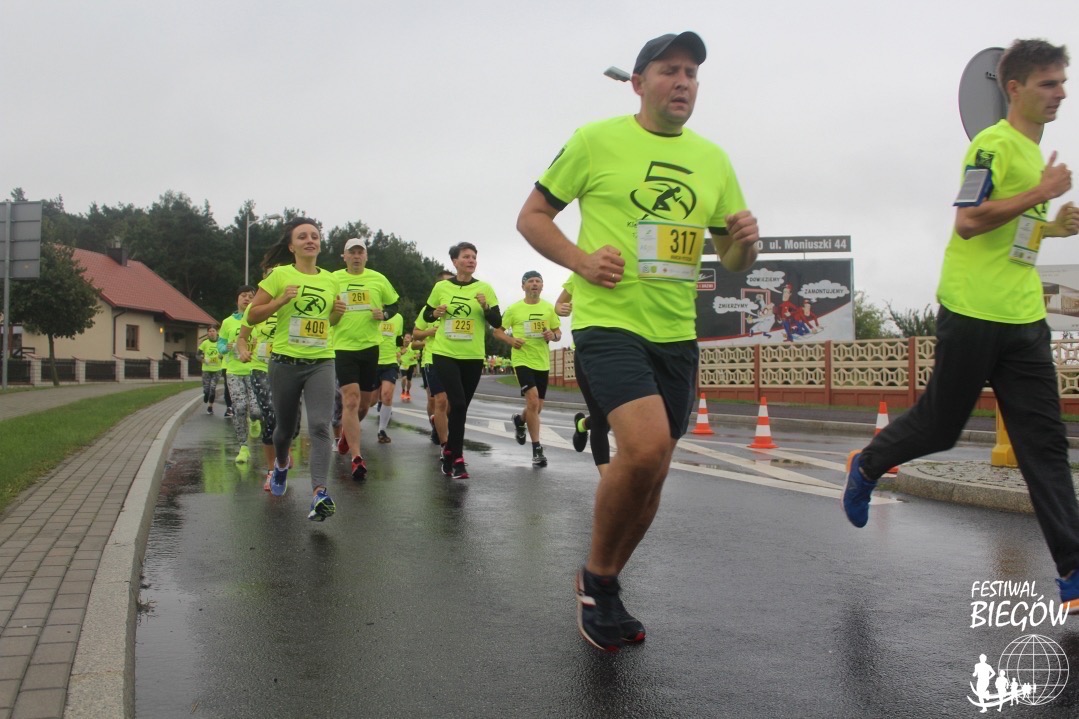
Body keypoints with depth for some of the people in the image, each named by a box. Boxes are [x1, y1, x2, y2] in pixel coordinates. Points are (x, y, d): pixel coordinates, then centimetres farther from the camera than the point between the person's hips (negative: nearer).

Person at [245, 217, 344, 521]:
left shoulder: (330, 280, 9)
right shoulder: (280, 275, -3)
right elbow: (251, 316, -2)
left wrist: (339, 312, 2)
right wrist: (281, 300, -17)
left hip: (321, 363, 2)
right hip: (286, 362, -1)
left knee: (319, 426, -17)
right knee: (285, 427, 14)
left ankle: (319, 493, -24)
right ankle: (281, 465, 47)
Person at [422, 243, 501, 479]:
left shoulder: (485, 288, 1)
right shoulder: (441, 287, 2)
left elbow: (497, 322, -1)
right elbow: (426, 315, 13)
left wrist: (485, 306, -18)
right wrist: (435, 313, -9)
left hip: (473, 357, 2)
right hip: (444, 354, -2)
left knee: (461, 406, 9)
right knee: (458, 403, -14)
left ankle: (449, 451, 28)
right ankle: (457, 459, -6)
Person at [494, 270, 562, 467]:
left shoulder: (549, 308, 5)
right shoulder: (514, 309, -2)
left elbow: (558, 332, 11)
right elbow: (497, 331, 4)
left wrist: (553, 336, -13)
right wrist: (510, 340, -15)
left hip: (542, 362, 4)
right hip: (522, 360, -4)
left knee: (537, 407, 13)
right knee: (533, 401, -19)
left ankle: (519, 420, 48)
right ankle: (537, 449, -11)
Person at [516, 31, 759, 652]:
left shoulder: (713, 159, 12)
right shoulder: (596, 140, 0)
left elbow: (734, 259, 17)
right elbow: (532, 216, 3)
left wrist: (746, 241, -7)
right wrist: (582, 260, -13)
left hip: (677, 335, 6)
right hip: (609, 321, -5)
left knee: (649, 473, 9)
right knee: (646, 446, -25)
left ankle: (605, 590, 31)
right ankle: (597, 577, 2)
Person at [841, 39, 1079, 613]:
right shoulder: (993, 144, -9)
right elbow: (968, 222, -20)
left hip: (1024, 318, 8)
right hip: (973, 312, -8)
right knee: (939, 425, 5)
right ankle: (866, 466, 33)